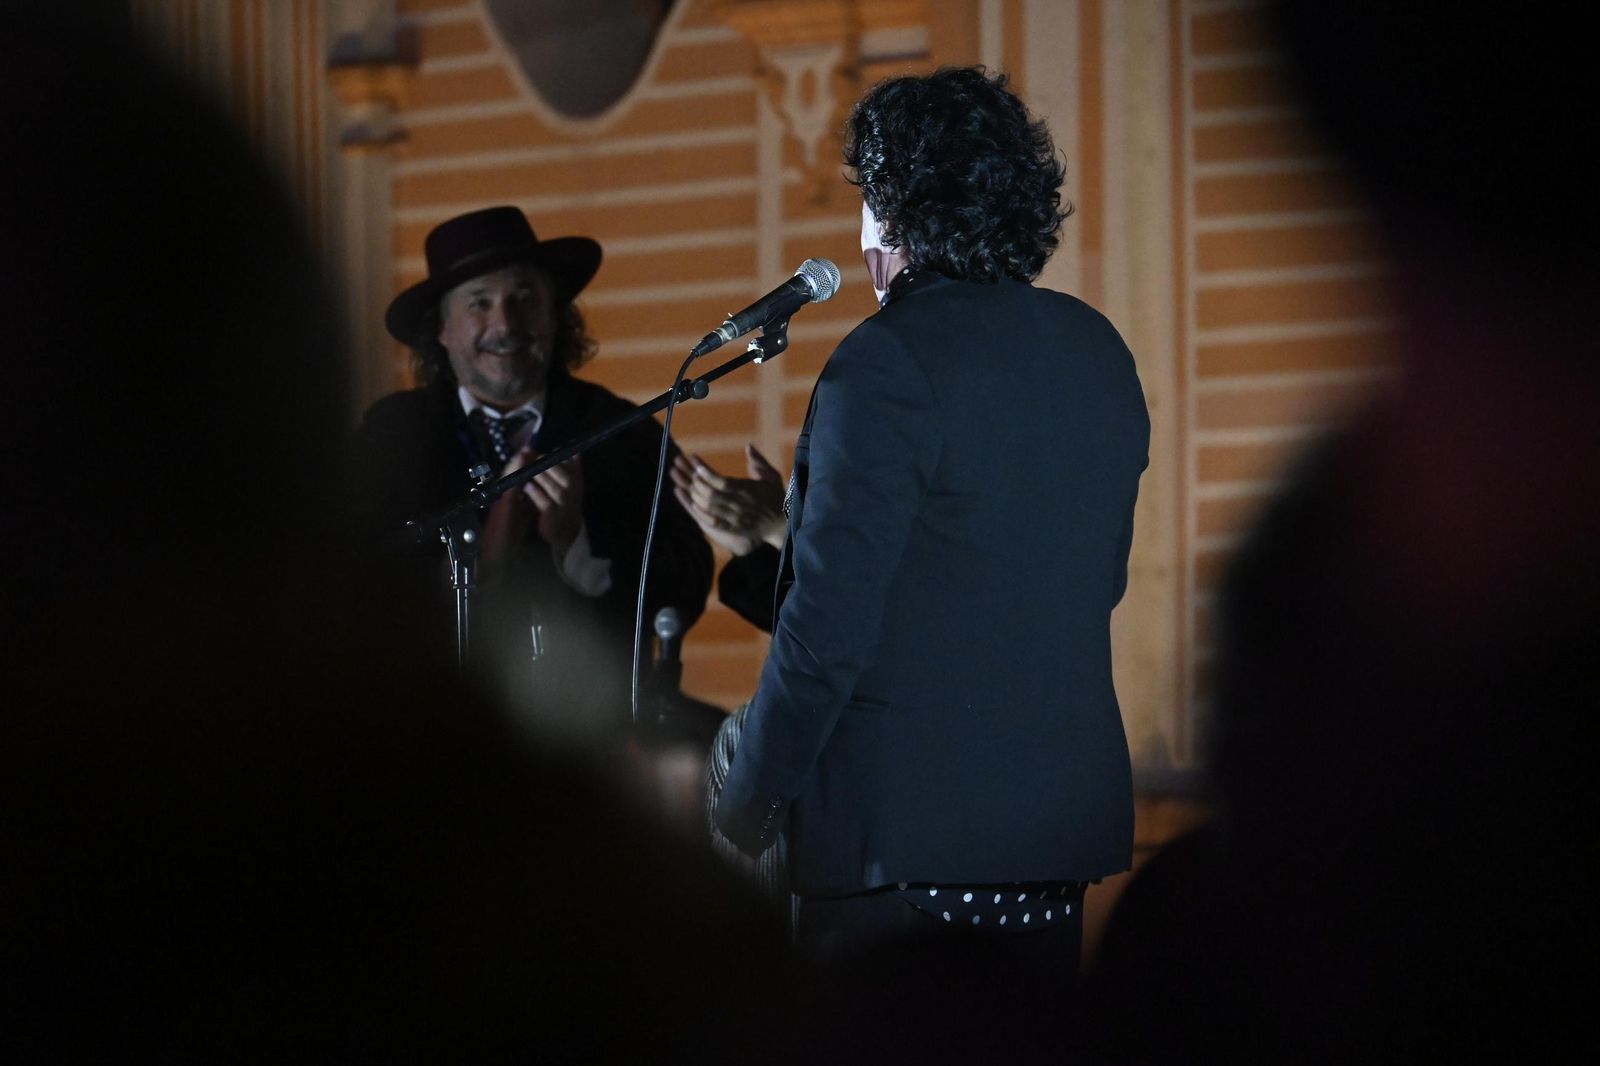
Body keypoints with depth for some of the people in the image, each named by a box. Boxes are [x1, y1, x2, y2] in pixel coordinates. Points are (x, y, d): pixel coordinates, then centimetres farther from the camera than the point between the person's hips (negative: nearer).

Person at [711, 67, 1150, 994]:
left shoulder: (891, 365, -14)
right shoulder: (1101, 351, 9)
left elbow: (831, 614, -17)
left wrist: (753, 795, -6)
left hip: (902, 827, -7)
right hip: (1067, 811, 7)